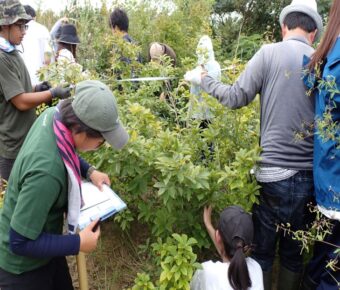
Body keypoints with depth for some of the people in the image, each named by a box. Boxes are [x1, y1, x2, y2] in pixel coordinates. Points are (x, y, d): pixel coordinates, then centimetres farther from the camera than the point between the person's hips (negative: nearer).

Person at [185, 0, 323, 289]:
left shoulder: (269, 53, -5)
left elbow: (236, 98, -3)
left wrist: (206, 80, 14)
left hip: (274, 174, -3)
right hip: (311, 176, 3)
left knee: (262, 252, 14)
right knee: (294, 253, 19)